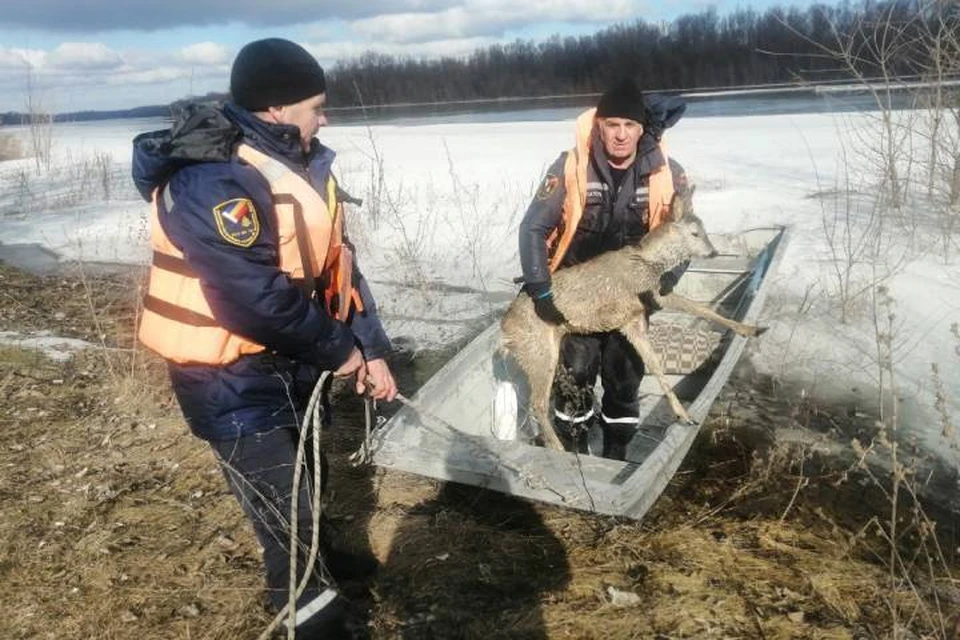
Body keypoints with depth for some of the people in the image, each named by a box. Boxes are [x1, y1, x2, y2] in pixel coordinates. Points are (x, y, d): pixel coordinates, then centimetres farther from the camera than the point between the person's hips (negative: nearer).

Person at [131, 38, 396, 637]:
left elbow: (337, 261, 4)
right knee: (284, 500, 0)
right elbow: (258, 299, -31)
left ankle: (313, 554, 53)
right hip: (228, 373, -9)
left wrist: (371, 348, -2)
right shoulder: (211, 183, -28)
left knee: (304, 469, 27)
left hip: (286, 355, 9)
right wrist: (338, 349, -17)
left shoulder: (302, 164, 2)